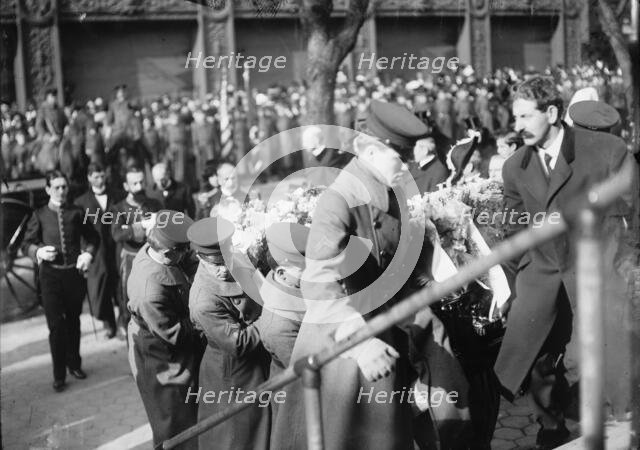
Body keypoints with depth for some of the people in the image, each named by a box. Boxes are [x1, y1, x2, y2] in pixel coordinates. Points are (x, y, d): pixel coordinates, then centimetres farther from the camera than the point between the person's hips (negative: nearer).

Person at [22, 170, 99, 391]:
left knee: (73, 321, 14)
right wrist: (39, 251, -15)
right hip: (50, 274, -1)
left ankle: (74, 364, 32)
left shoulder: (76, 212, 3)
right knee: (56, 324, -4)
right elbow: (26, 244, 5)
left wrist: (88, 253, -7)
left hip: (74, 272, 1)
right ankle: (59, 375, 7)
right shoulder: (40, 215, 1)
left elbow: (91, 238, 12)